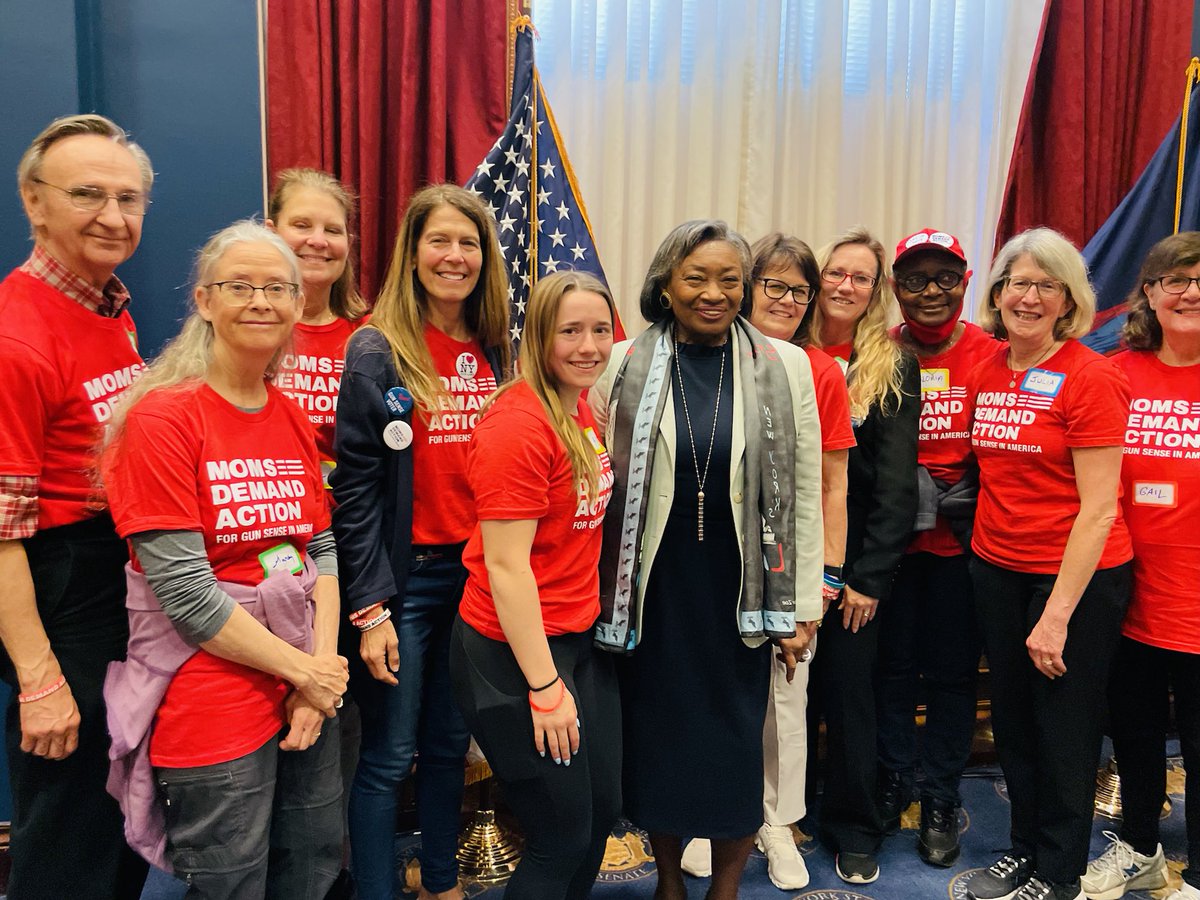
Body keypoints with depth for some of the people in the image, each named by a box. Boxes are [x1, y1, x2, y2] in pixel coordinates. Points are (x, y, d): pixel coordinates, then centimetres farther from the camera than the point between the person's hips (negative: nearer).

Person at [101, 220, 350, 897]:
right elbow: (183, 588, -18)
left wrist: (324, 659, -7)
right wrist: (302, 669, -14)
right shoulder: (161, 416, -14)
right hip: (211, 709, -6)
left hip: (308, 691, 6)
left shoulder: (294, 419, 7)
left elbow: (322, 550, 7)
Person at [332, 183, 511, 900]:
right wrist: (371, 609, -14)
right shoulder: (378, 351, -9)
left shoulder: (498, 354, 6)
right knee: (389, 755, 5)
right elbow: (357, 487, -12)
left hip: (478, 574, 5)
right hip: (405, 577, -5)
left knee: (450, 745, 18)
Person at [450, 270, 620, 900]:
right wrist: (545, 687, -18)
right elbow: (505, 565, -22)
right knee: (563, 837, 6)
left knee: (602, 815, 18)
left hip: (582, 640, 8)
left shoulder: (580, 411, 6)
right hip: (515, 654, -8)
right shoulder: (519, 423, -20)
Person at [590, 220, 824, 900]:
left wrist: (803, 607, 0)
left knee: (737, 742, 8)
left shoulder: (785, 367, -1)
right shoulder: (626, 365, -1)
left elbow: (805, 494, 1)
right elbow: (605, 486, 3)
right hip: (654, 589, 1)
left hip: (742, 589, 0)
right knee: (659, 735, 11)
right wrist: (605, 594, 2)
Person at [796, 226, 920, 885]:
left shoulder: (893, 366, -1)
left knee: (849, 693, 8)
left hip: (856, 562, -1)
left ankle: (854, 830, 26)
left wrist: (868, 574, -10)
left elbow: (896, 480, -5)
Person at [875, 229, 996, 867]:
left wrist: (961, 492, -8)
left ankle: (940, 801, 27)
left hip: (963, 541, 0)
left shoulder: (991, 355, -3)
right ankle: (891, 783, 32)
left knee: (952, 671, 10)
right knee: (891, 664, 11)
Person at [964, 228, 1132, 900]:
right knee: (1013, 719, 17)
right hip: (996, 568, 6)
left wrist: (1057, 613, -17)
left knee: (1064, 730, 9)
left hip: (1077, 576, -5)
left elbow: (1098, 507, -16)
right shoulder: (986, 372, 5)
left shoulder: (1092, 377, -14)